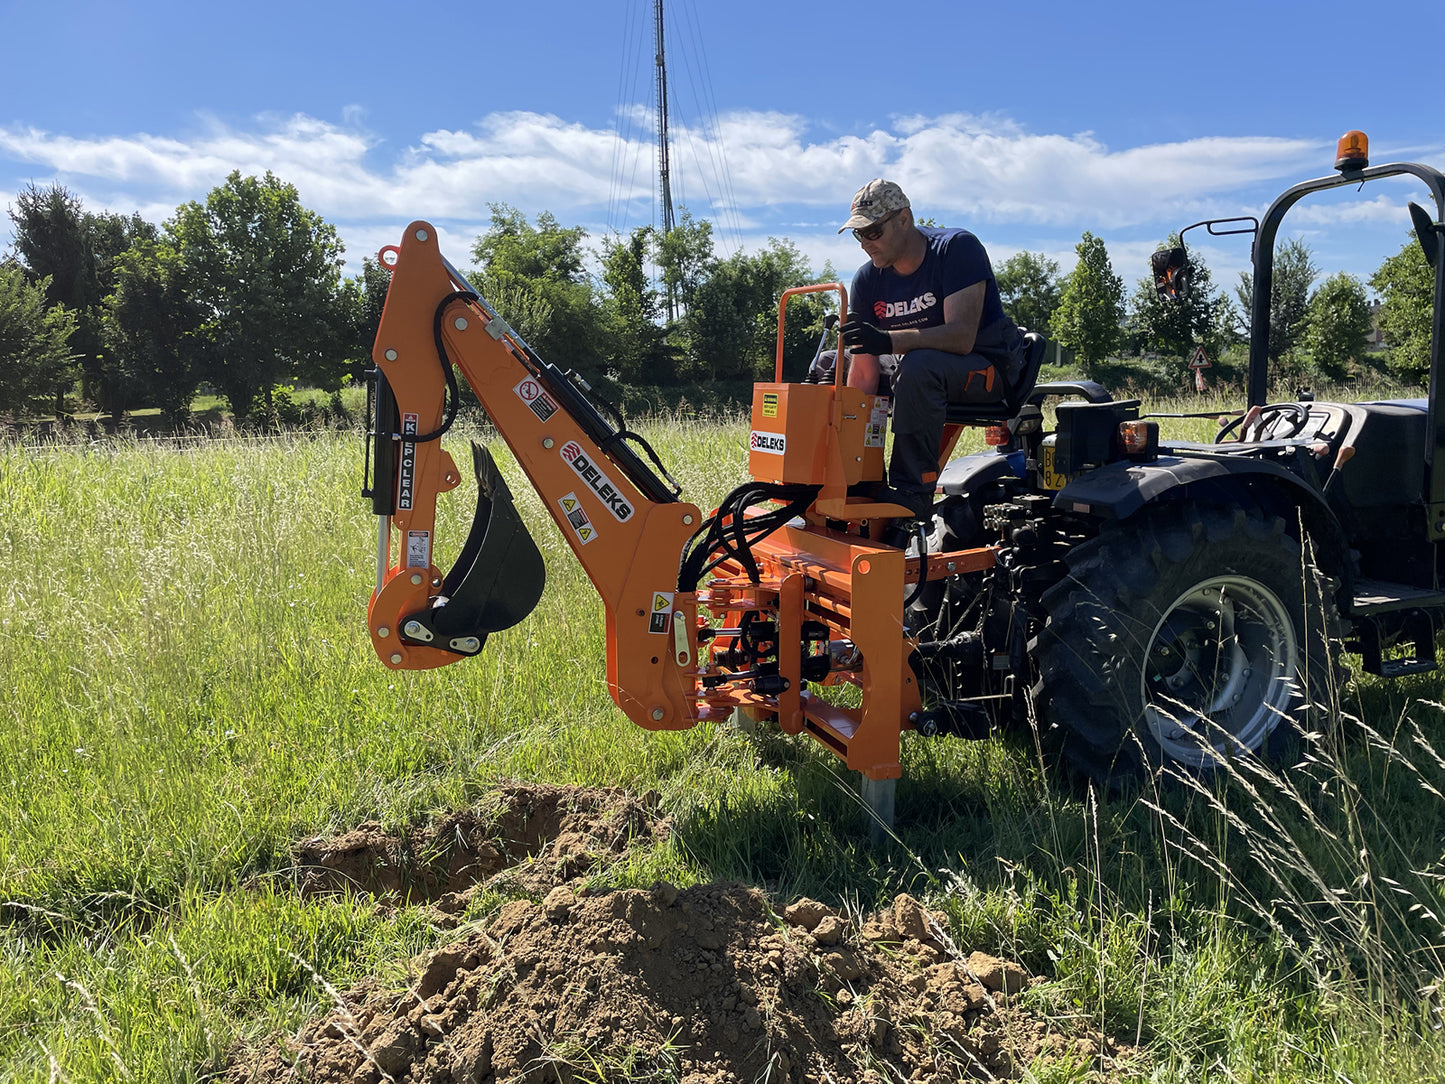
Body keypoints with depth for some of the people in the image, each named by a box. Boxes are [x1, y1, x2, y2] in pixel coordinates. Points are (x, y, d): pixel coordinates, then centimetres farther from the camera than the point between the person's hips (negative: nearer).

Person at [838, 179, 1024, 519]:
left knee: (919, 366, -38)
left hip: (990, 366, -7)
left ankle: (912, 491, -31)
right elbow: (864, 371, -8)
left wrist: (888, 341, -45)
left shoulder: (957, 248, -19)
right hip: (923, 372, 7)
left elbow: (962, 337, -33)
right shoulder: (868, 280, -3)